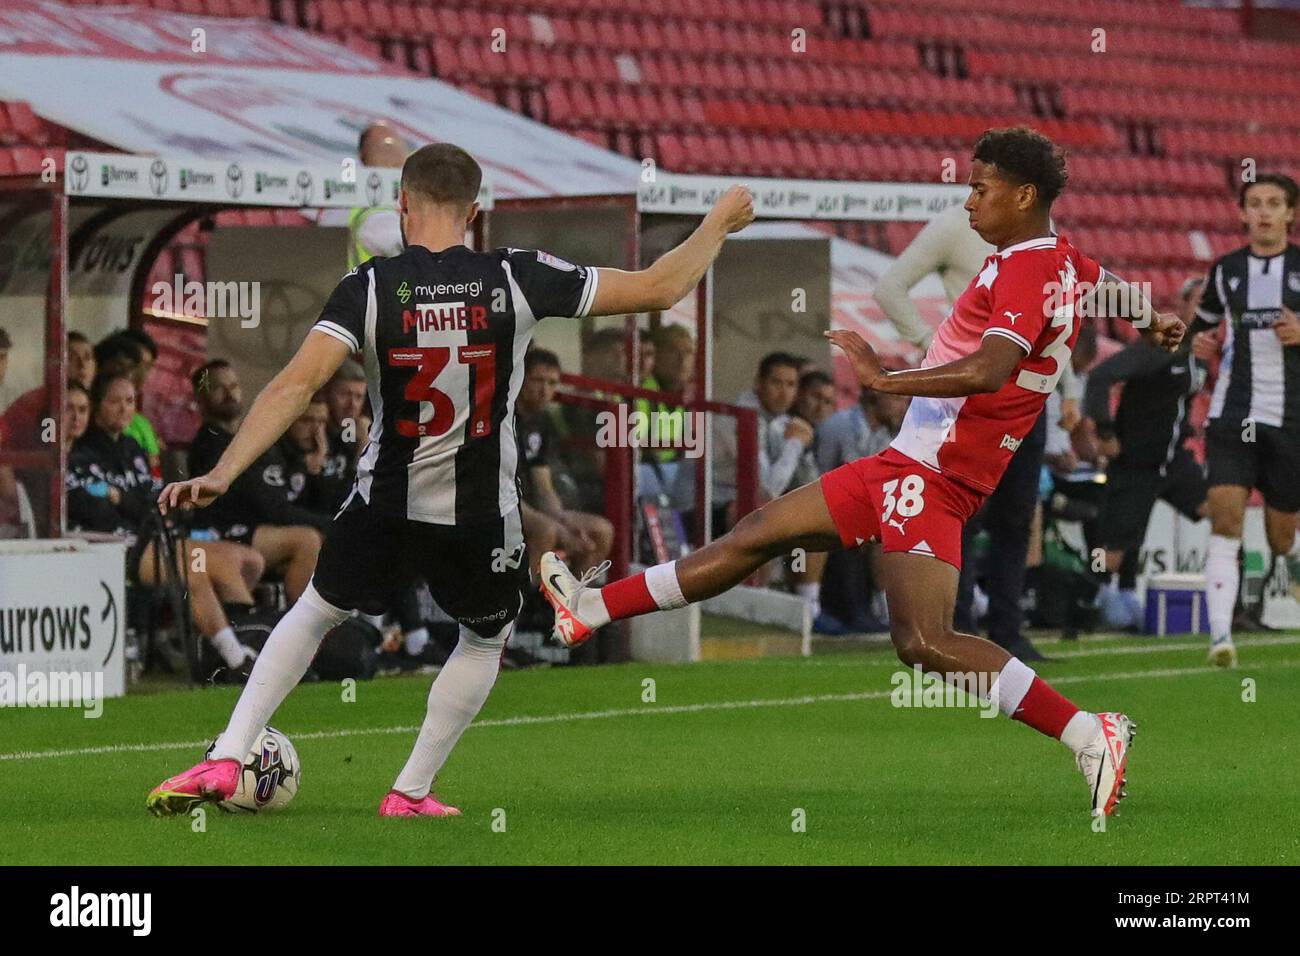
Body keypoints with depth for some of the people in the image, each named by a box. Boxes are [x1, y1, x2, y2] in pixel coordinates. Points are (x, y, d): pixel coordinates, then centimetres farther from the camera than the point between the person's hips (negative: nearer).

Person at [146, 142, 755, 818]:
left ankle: (225, 760, 17)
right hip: (481, 520, 0)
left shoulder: (370, 287, -12)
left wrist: (221, 474, -23)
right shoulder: (517, 279, -11)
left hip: (384, 507, 0)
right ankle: (410, 793, 27)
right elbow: (658, 289, -6)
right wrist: (720, 221, 9)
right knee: (486, 641, 28)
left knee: (316, 610, 25)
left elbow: (296, 385, -22)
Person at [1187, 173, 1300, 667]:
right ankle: (1221, 634, -23)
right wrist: (1199, 341, 2)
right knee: (1225, 515, -16)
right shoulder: (1226, 270, 10)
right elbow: (1203, 322, 24)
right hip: (1232, 416, 1)